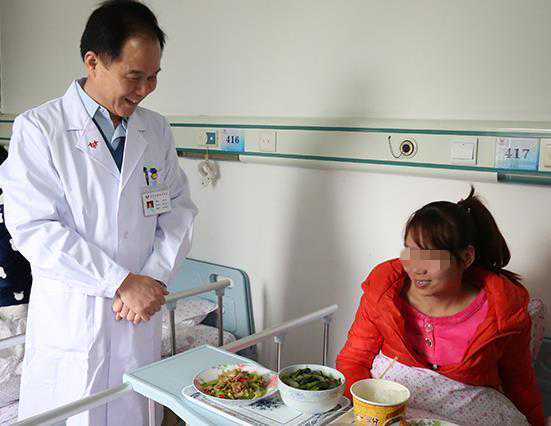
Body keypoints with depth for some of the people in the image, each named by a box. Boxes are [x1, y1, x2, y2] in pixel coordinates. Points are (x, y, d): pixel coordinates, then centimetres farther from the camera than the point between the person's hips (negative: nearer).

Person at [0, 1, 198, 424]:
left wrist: (153, 279, -9)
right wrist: (122, 281, -17)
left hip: (140, 318, 4)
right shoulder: (38, 128, -8)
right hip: (69, 320, -3)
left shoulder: (157, 130, 6)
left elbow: (179, 210, 6)